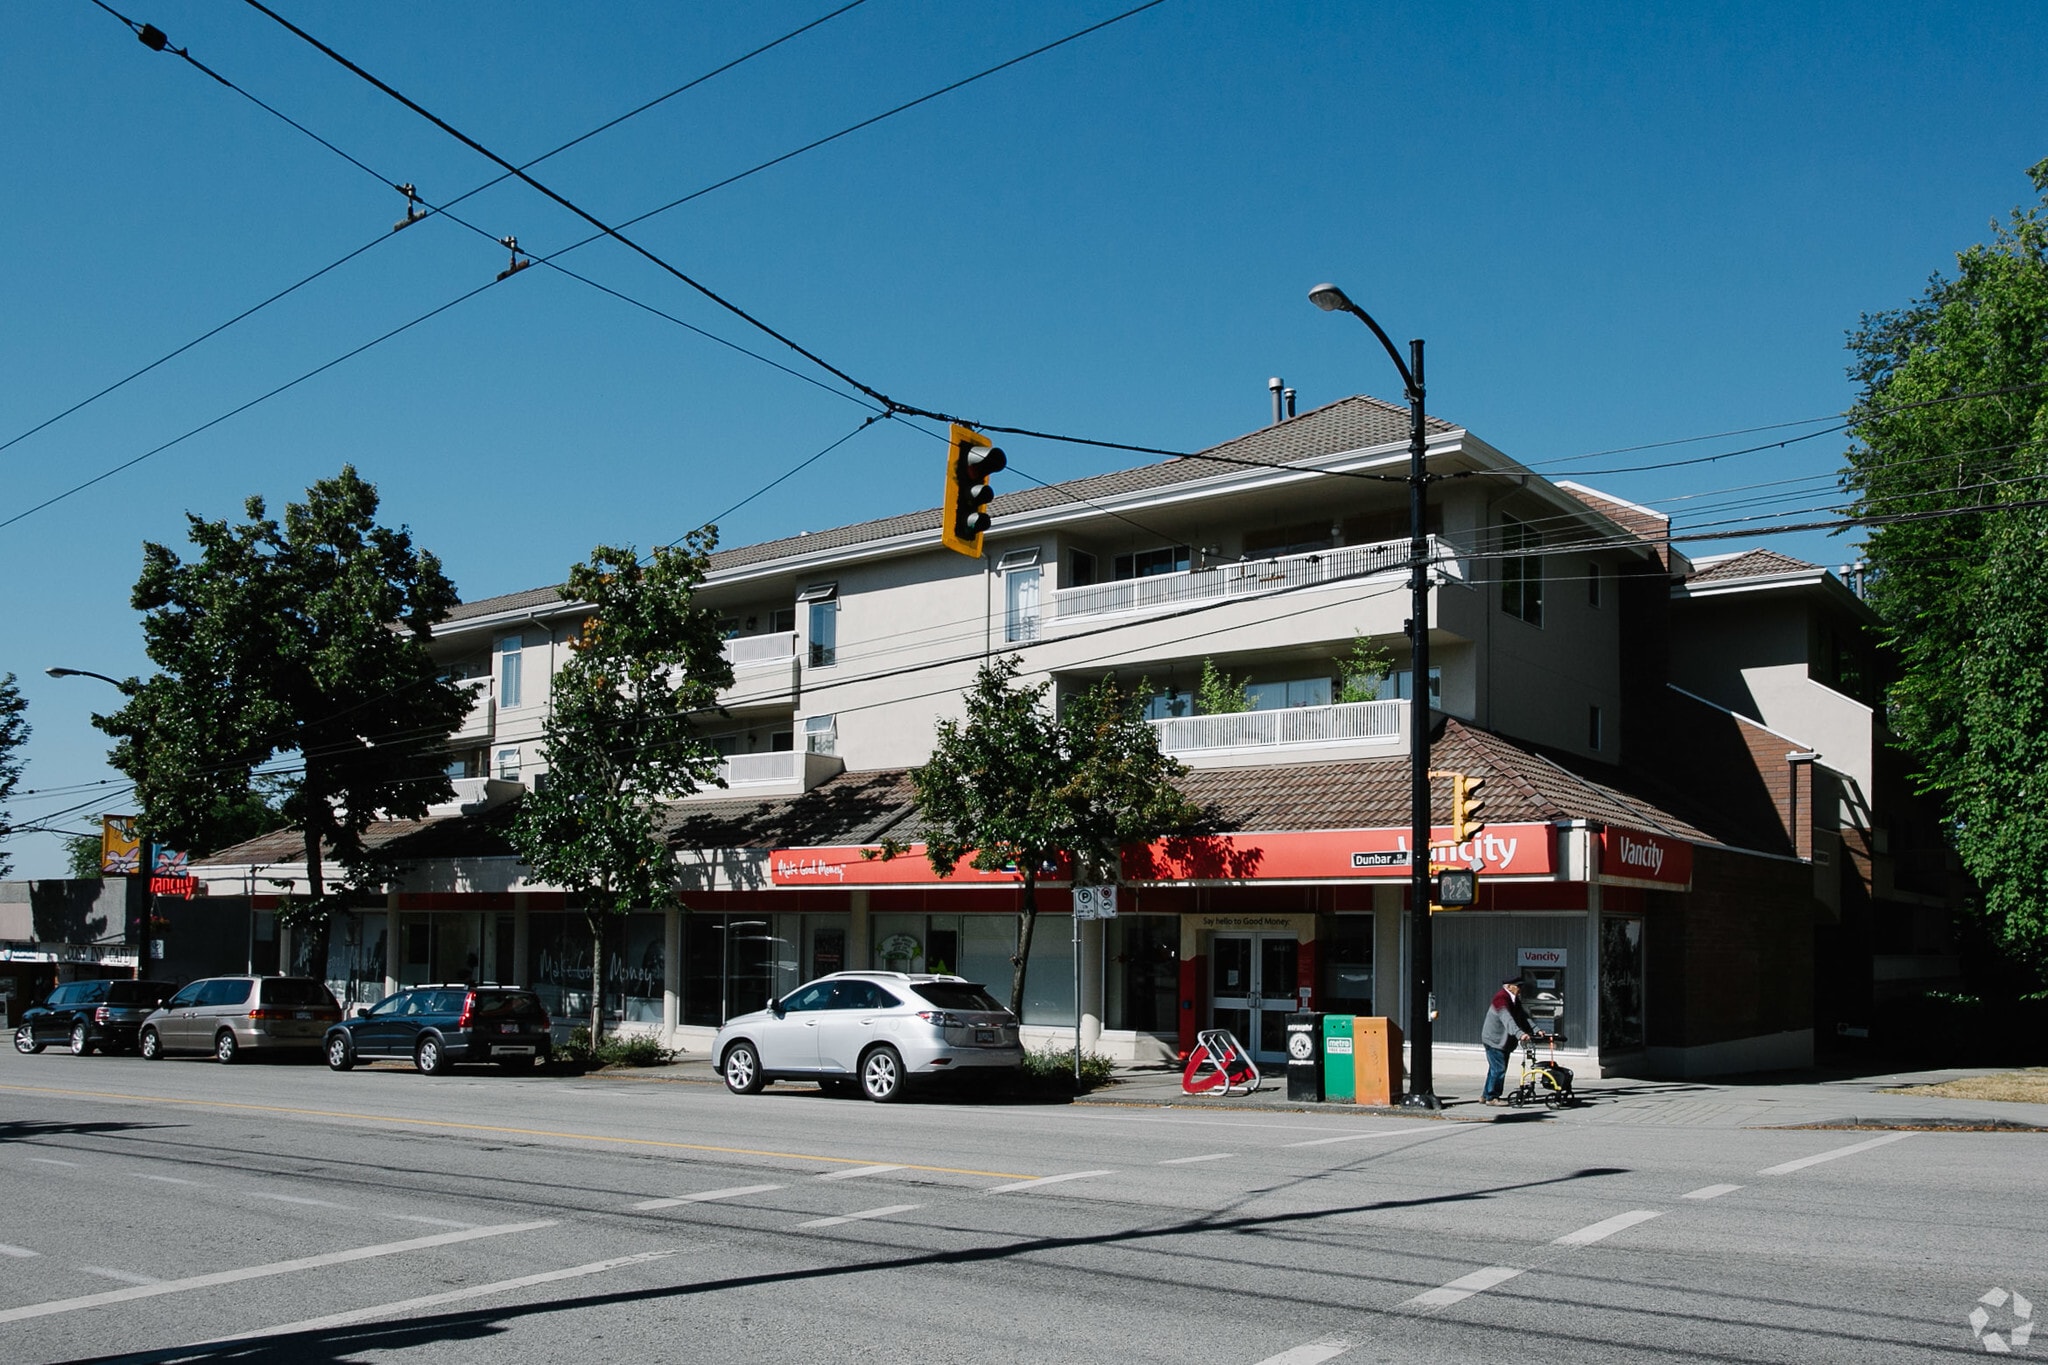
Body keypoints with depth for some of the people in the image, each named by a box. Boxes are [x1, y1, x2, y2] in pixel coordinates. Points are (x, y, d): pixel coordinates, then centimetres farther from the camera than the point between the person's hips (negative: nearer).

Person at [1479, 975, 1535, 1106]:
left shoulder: (1515, 1000, 11)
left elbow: (1523, 1017, 9)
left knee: (1495, 1069, 14)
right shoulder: (1501, 998, -21)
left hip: (1504, 1041, 10)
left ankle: (1485, 1096, 23)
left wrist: (1535, 1030, -5)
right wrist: (1520, 1034, -46)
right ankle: (1492, 1097, -2)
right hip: (1494, 1040, -10)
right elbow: (1507, 1019, -34)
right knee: (1499, 1069, -11)